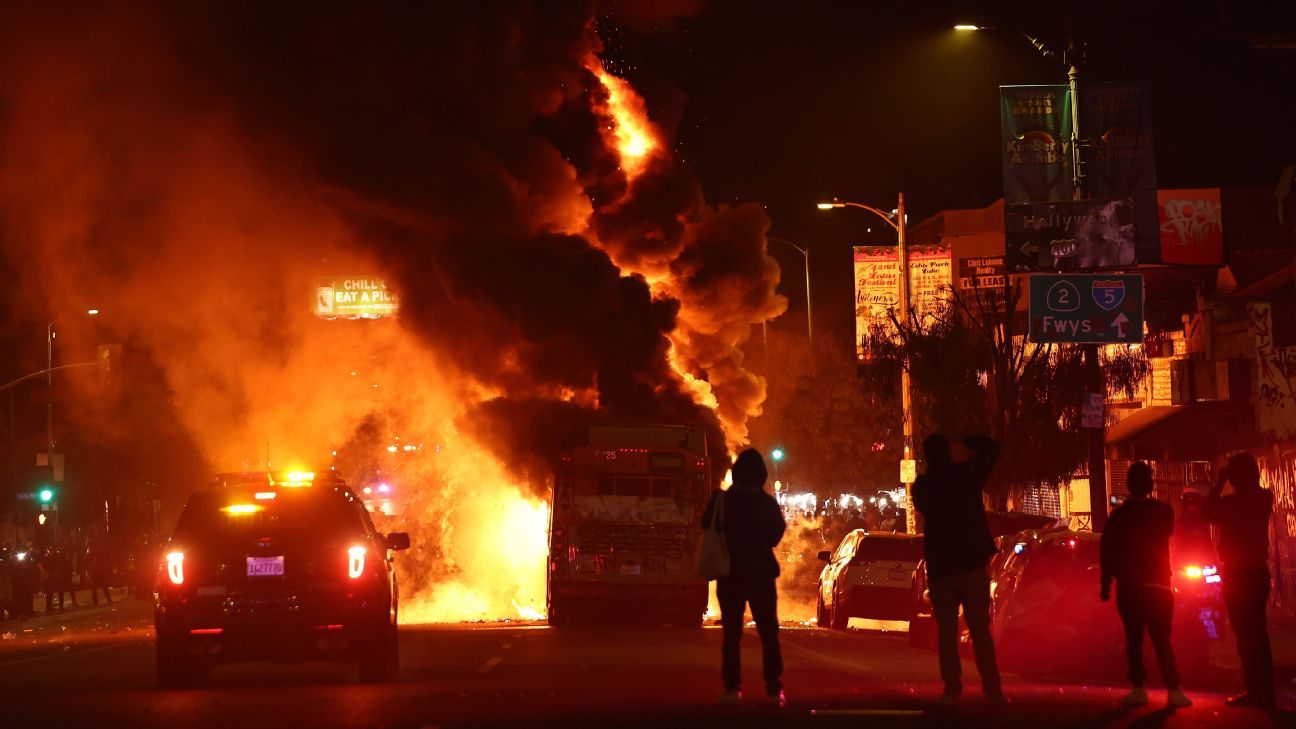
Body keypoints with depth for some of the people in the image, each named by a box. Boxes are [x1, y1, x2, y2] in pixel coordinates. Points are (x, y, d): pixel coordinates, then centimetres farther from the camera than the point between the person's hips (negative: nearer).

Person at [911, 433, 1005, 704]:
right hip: (972, 563, -1)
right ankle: (992, 690, -3)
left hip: (939, 567, 1)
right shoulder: (966, 475, -5)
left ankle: (952, 687, -2)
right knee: (980, 630, 2)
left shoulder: (922, 487, 0)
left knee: (946, 631, 7)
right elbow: (991, 447, 8)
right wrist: (962, 440, 10)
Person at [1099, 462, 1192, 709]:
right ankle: (1173, 690, -11)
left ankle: (1139, 689, 0)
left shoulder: (1119, 515, -2)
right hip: (1157, 584, 0)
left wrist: (1106, 584, 5)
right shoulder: (1163, 511, -4)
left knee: (1134, 638, 6)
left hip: (1128, 586, 0)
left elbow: (1107, 551, -1)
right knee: (1161, 639, -1)